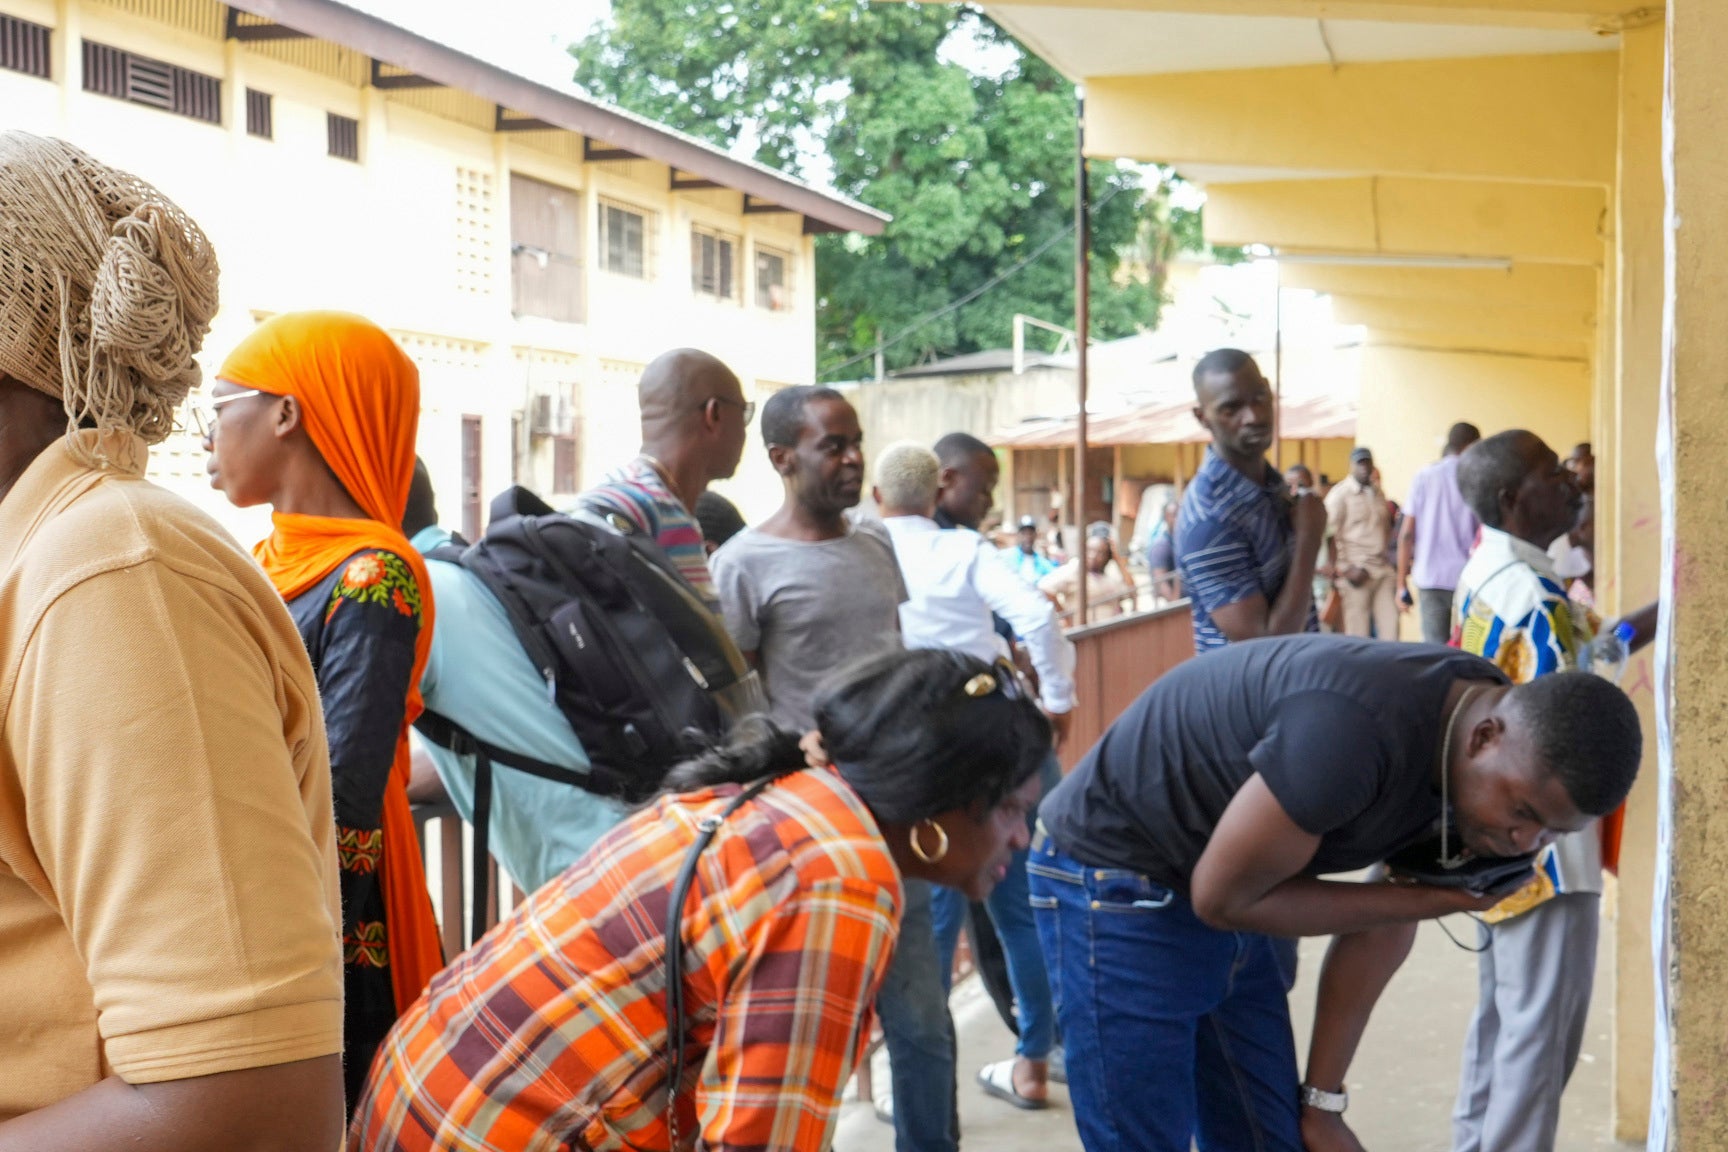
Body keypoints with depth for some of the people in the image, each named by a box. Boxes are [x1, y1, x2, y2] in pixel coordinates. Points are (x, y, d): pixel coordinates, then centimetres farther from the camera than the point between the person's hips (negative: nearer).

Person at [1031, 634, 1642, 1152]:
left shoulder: (1462, 754, -7)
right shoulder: (1356, 730, -35)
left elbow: (1377, 923, 3)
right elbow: (1222, 897, -24)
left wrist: (1323, 1098, 6)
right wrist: (1431, 900, -18)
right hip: (1112, 879, -8)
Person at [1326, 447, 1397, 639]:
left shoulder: (1378, 492, 16)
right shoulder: (1340, 494, -4)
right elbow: (1331, 536, -10)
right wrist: (1345, 569, -14)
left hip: (1382, 568, 6)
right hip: (1355, 570, -6)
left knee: (1390, 623, 0)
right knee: (1358, 631, -4)